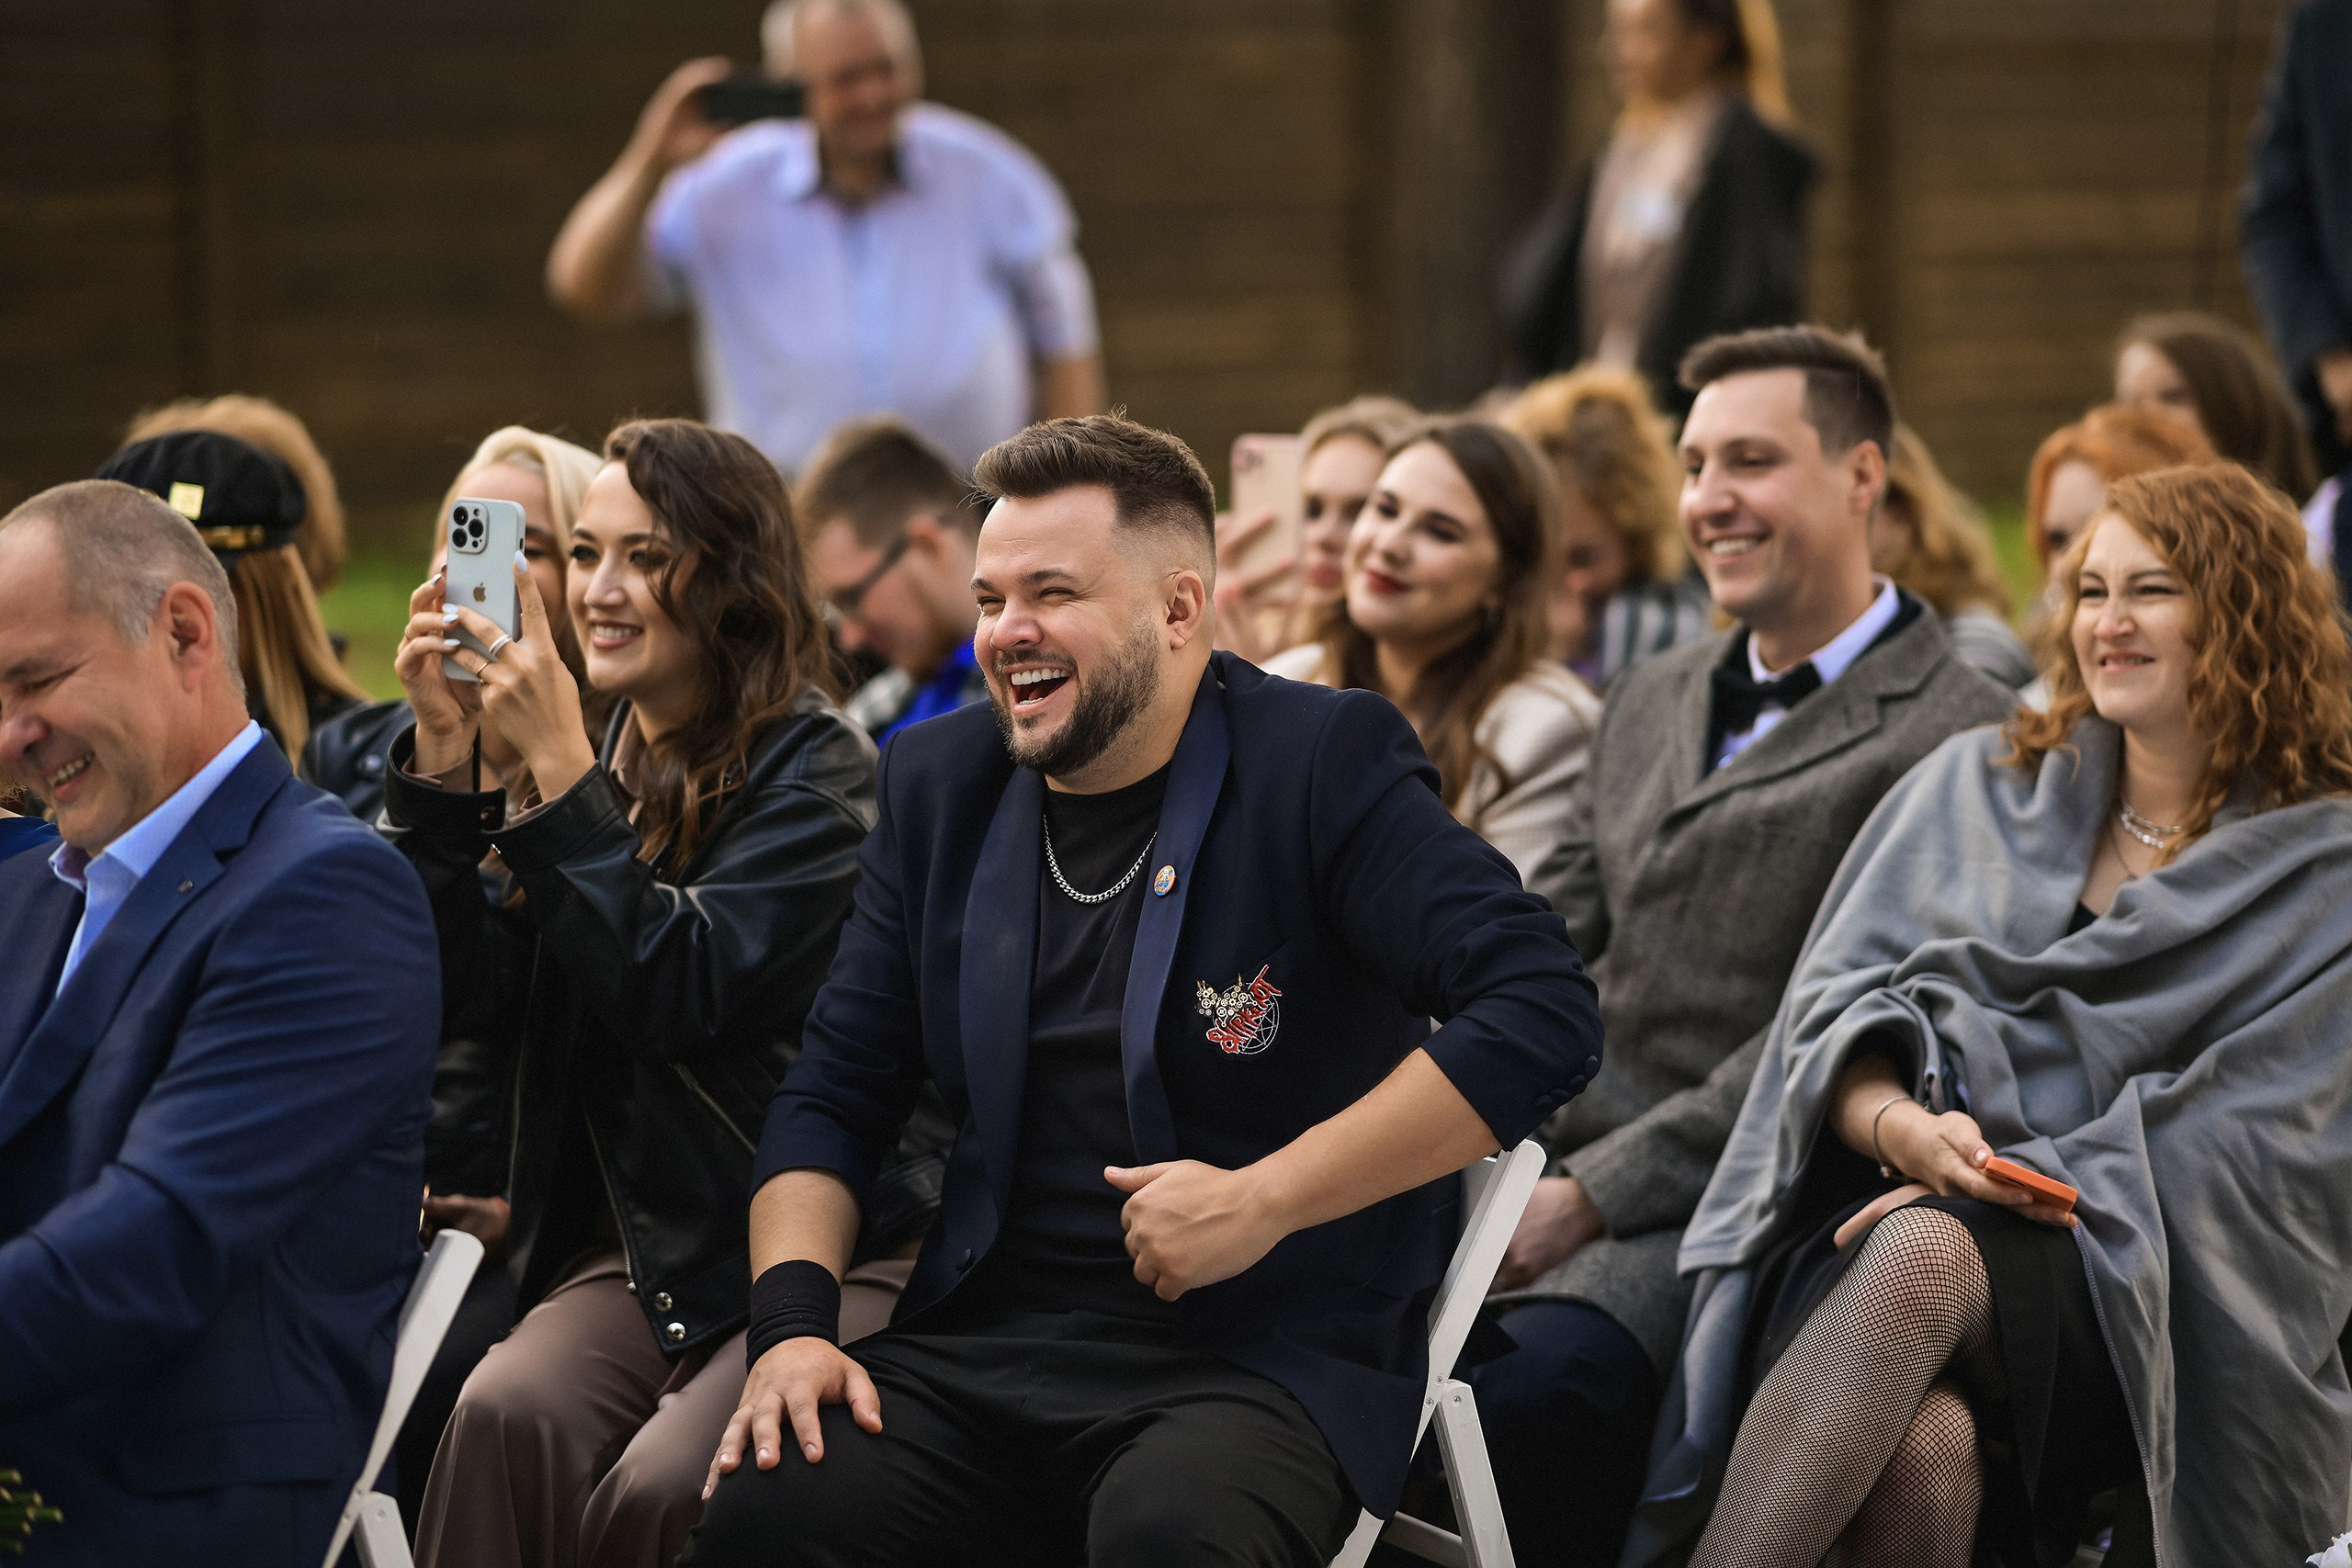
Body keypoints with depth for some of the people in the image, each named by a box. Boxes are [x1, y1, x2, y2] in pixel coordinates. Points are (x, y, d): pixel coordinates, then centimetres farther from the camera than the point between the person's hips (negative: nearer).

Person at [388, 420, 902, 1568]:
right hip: (632, 1246, 5)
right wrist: (444, 756, -6)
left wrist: (559, 771, -20)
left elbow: (679, 989, -20)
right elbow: (450, 990, 3)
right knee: (508, 1417, -28)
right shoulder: (599, 763, 10)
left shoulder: (814, 770, -6)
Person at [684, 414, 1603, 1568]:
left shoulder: (1321, 765, -4)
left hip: (1267, 1353, -4)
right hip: (986, 1343, 4)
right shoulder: (942, 785, 14)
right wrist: (792, 1321, -3)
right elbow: (834, 1094, 16)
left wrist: (1263, 1200, -17)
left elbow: (1541, 1016, -15)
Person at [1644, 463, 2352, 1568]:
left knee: (1926, 1254, -40)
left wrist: (2034, 1181, -13)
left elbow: (2256, 1144, -1)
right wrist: (1902, 1128, -11)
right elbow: (1832, 1011, 12)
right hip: (1865, 1250, 3)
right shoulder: (1974, 786, 20)